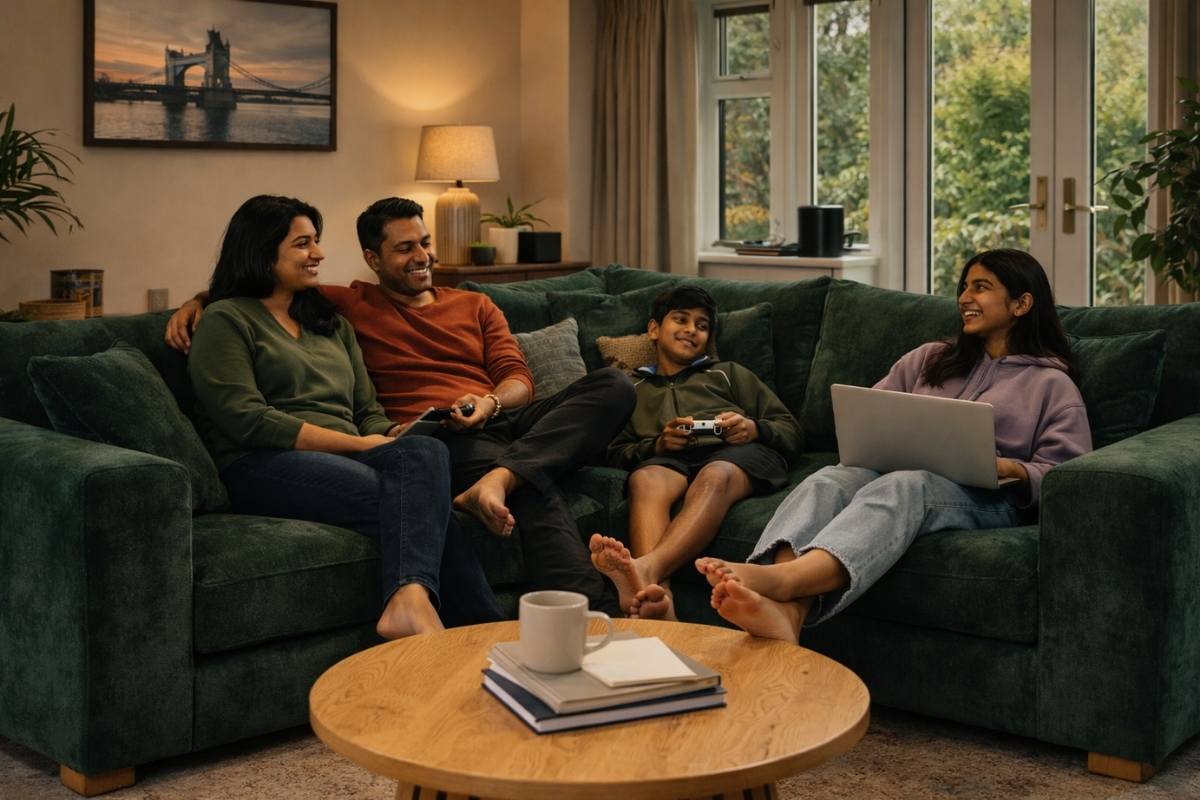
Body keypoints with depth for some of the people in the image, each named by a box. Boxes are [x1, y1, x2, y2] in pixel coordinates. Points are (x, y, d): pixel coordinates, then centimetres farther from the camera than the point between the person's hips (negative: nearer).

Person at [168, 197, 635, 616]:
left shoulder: (475, 306, 28)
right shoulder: (352, 305, 19)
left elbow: (518, 378, 16)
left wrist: (490, 402, -8)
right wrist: (197, 301, 2)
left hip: (506, 419, 5)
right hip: (437, 438, -5)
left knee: (614, 385, -25)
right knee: (535, 488, -37)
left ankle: (501, 477, -43)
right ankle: (594, 613, -47)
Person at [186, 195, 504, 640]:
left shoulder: (331, 323, 29)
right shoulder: (227, 320, 6)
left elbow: (368, 411, 23)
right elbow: (247, 421, -8)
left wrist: (392, 436, -4)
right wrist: (358, 444, -12)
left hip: (345, 455, 6)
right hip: (261, 468, -5)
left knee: (426, 451, -32)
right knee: (421, 500, -31)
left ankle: (410, 600, -50)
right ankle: (488, 631, -40)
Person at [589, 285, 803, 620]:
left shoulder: (730, 373, 34)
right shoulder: (634, 389, 34)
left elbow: (792, 433, 22)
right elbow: (616, 454, 17)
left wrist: (755, 429, -1)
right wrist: (657, 444, -4)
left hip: (738, 453, 0)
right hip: (670, 457, 1)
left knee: (714, 476, -38)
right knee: (644, 479, -37)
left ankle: (646, 568, -65)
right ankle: (656, 594, -63)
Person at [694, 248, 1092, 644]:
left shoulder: (1053, 384, 17)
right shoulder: (929, 358, 30)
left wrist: (1014, 470, -14)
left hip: (981, 497, -4)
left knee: (901, 486, -40)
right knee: (828, 479, -33)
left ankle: (779, 578, -67)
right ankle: (785, 611, -61)